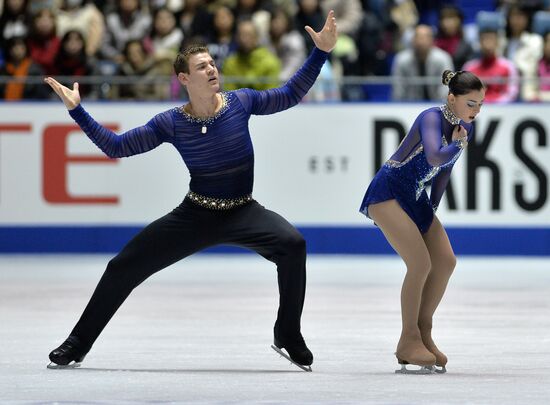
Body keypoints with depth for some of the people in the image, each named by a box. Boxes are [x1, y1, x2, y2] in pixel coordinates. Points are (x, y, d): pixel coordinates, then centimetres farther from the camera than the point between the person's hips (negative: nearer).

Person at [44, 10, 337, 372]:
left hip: (243, 212, -1)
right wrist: (77, 110, -13)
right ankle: (77, 345, 15)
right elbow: (116, 146, -5)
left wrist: (321, 52, -4)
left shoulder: (240, 102, -7)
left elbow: (291, 95, 4)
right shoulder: (172, 123, -9)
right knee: (124, 266, -3)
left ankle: (288, 336, -12)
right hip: (196, 216, 1)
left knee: (293, 244, -30)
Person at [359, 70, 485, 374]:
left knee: (446, 261, 0)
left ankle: (422, 334, 11)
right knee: (420, 263, -17)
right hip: (388, 193, -9)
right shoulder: (432, 118, -21)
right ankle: (409, 343, -7)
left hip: (415, 198, 9)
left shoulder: (465, 128, 4)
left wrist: (432, 209, 17)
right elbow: (435, 156, -41)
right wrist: (458, 145, -22)